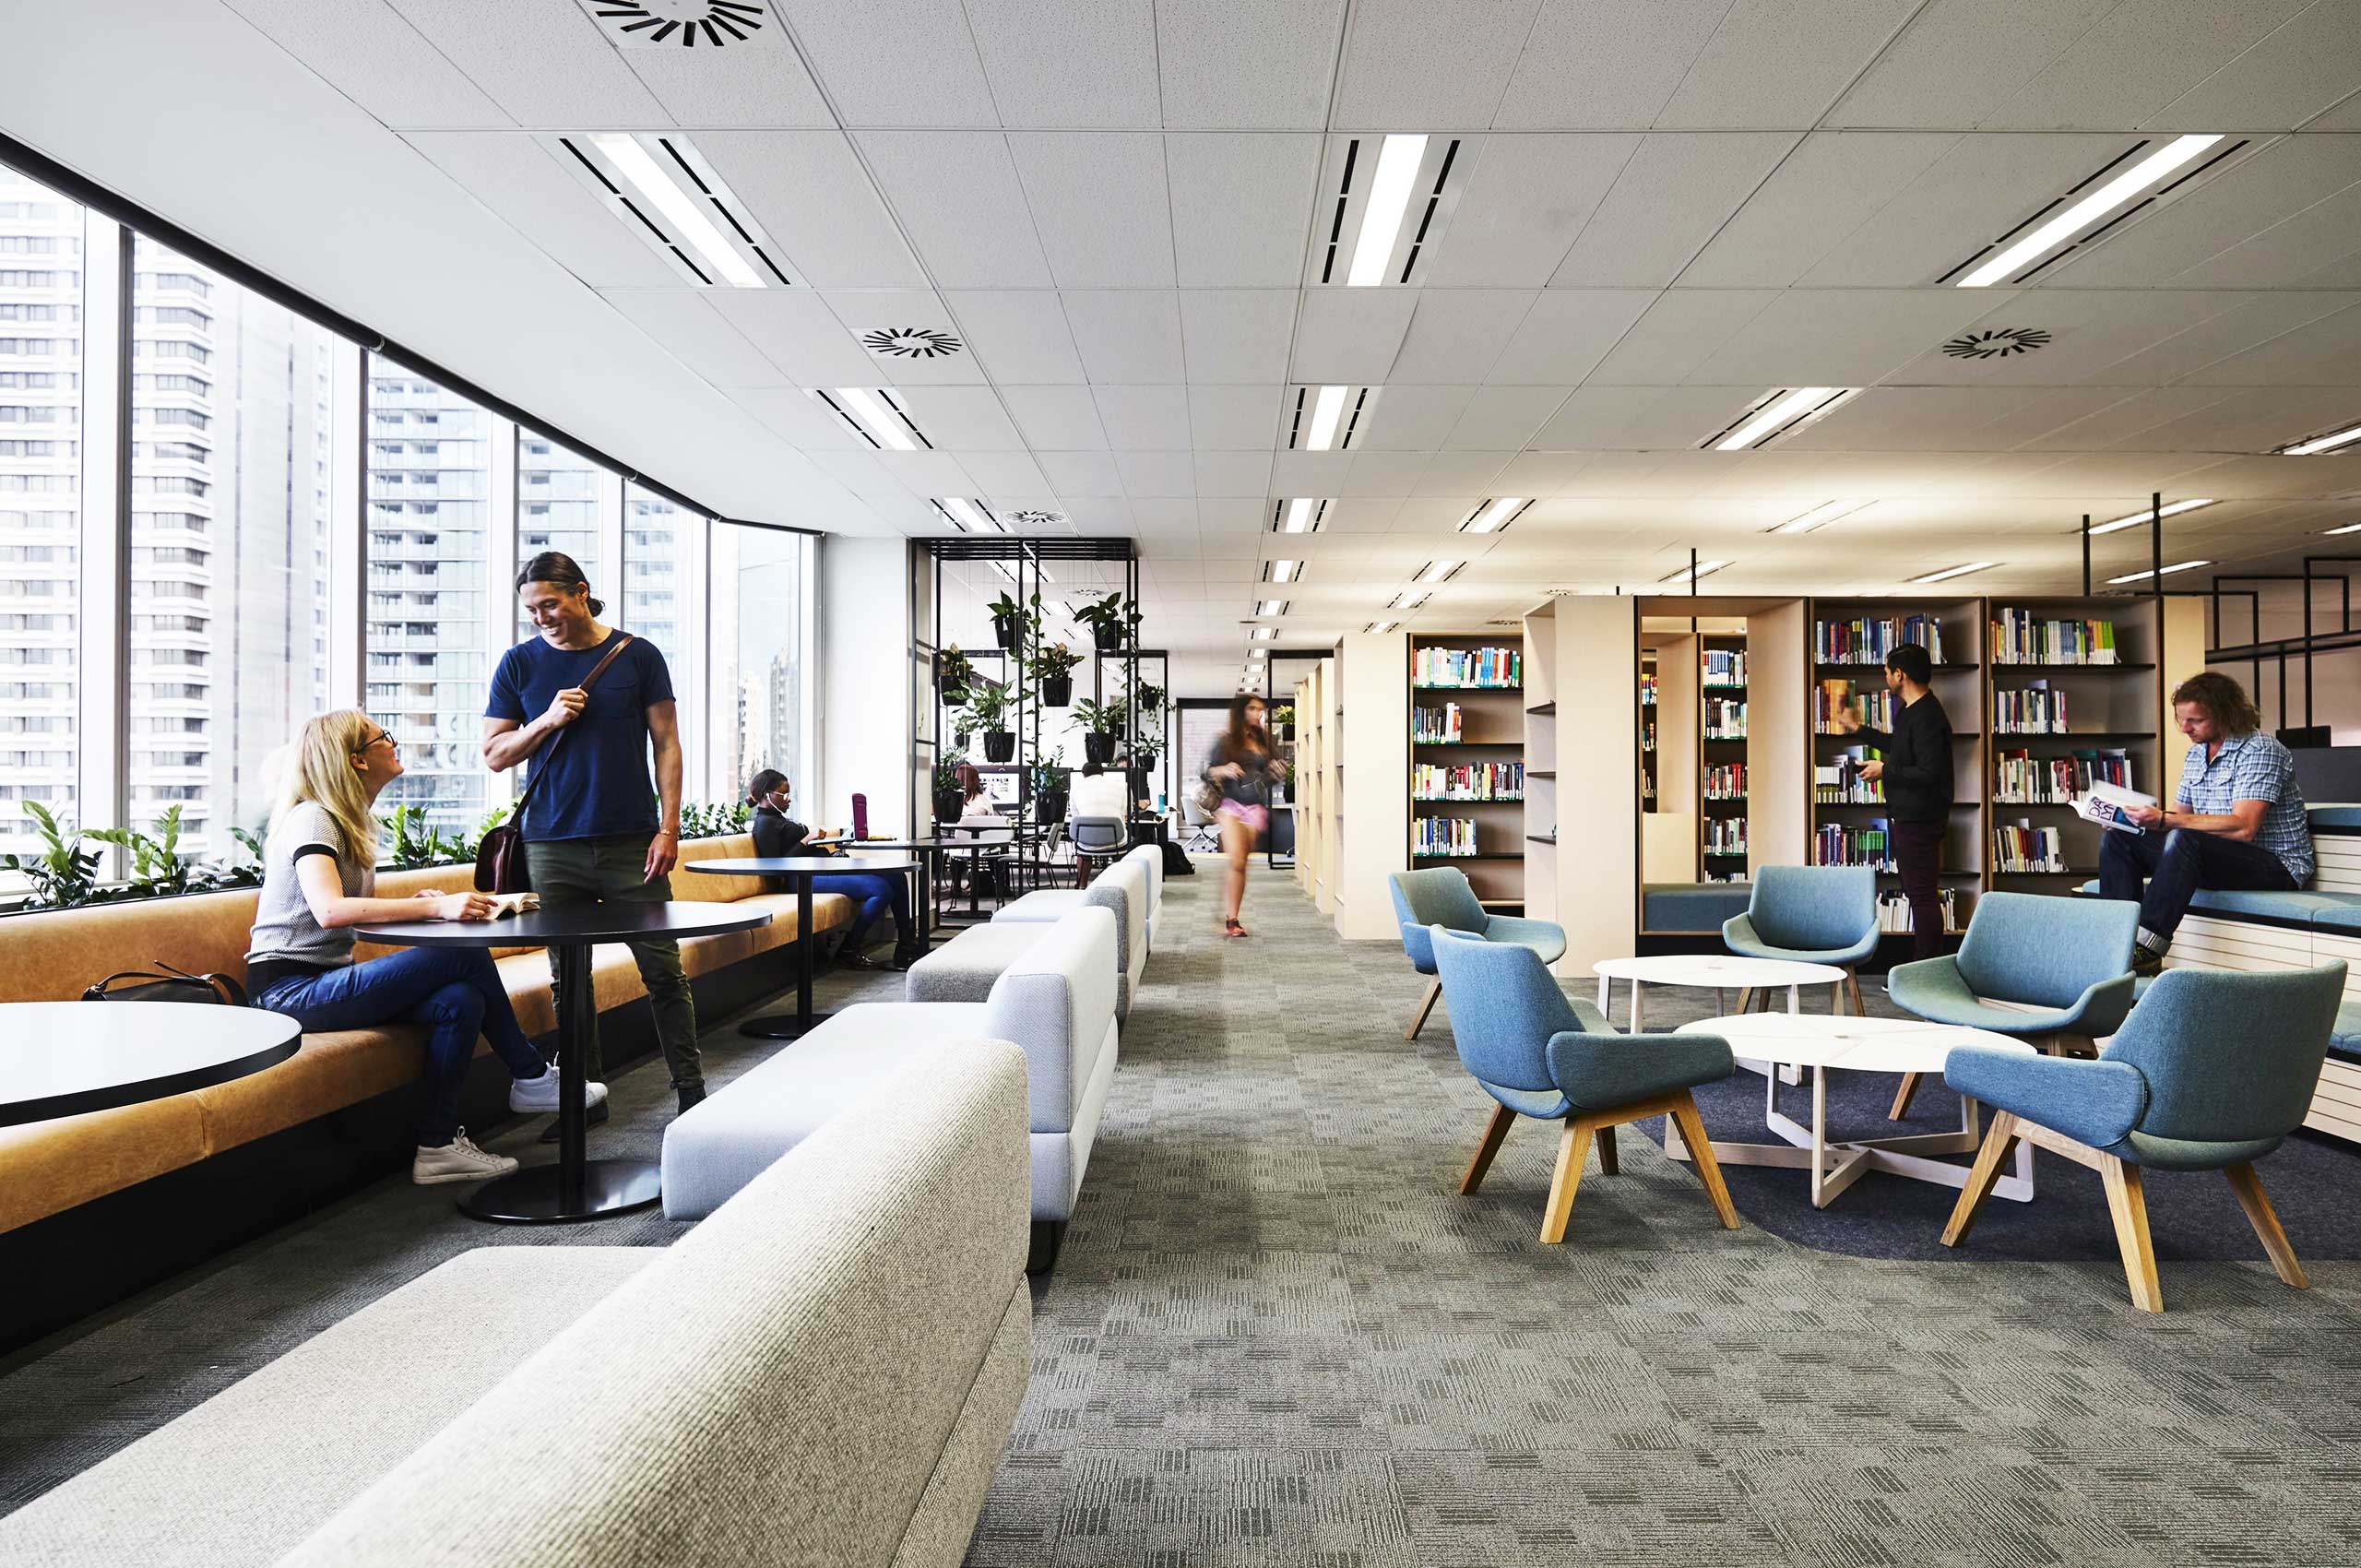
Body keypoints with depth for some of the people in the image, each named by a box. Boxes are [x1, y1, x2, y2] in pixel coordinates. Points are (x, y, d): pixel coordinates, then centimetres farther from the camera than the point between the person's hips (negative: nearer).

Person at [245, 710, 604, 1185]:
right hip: (291, 989, -9)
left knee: (462, 1001, -18)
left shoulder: (353, 823, 16)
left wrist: (414, 905, -6)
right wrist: (435, 907, -35)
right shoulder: (311, 818, -13)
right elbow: (329, 911, -30)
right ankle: (530, 1079, -7)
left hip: (326, 979, 9)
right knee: (467, 955, -22)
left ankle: (438, 1145, -11)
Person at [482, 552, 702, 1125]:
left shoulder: (637, 656, 4)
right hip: (552, 846, 2)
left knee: (663, 970, -1)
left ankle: (691, 1090, 8)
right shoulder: (520, 663, 8)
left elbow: (666, 744, 3)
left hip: (632, 842, -2)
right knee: (568, 977, 7)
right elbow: (494, 755, 10)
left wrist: (669, 828, -5)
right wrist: (548, 720, -9)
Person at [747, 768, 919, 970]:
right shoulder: (764, 825, -5)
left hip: (823, 868, 10)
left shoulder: (778, 819, 25)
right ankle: (848, 951, -11)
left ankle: (905, 950, 1)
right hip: (807, 879, -10)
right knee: (882, 890, -24)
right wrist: (806, 840, -15)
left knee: (896, 877, -1)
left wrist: (817, 838, 6)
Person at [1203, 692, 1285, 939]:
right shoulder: (1226, 740, 4)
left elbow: (1272, 776, 22)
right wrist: (1224, 770, -18)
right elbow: (1209, 772, 3)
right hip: (1231, 804, -4)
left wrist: (1278, 773, -1)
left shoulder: (1264, 742, 14)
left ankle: (1230, 920, 8)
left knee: (1241, 864, 3)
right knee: (1236, 861, -17)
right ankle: (1232, 920, -12)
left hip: (1255, 808, 4)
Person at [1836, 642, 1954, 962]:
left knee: (1922, 894, -5)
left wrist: (1885, 771, -16)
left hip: (1920, 819, -11)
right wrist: (1858, 728, 39)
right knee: (1918, 893, 15)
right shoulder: (1910, 711, 13)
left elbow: (1929, 773, -28)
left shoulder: (1926, 718, -21)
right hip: (1906, 815, 11)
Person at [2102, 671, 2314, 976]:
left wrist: (2164, 819, -31)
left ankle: (2145, 951, -35)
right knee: (2116, 838, -7)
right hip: (2214, 857, 8)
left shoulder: (2260, 750, -13)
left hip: (2277, 866, -8)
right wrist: (2139, 815, -6)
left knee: (2184, 840, -36)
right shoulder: (2195, 753, 13)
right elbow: (2180, 816, 14)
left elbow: (2243, 828, -26)